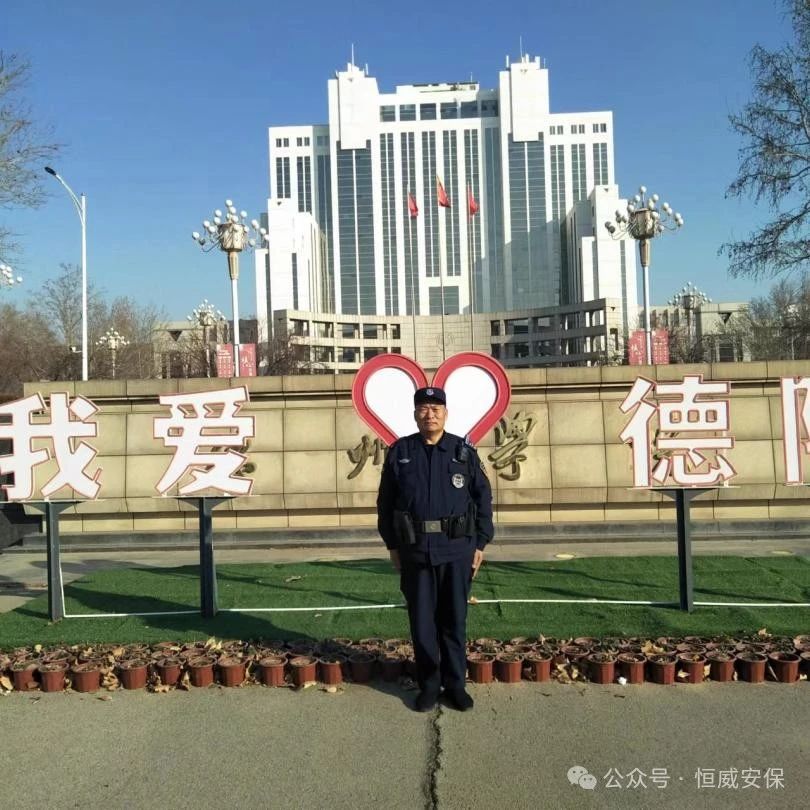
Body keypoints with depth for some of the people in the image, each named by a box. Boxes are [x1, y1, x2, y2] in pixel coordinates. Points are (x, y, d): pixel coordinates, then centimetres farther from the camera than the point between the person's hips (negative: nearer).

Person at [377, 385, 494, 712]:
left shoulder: (464, 452, 3)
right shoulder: (399, 452, 4)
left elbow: (483, 499, 5)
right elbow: (386, 502, 7)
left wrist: (480, 543, 1)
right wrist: (392, 544, 5)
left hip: (457, 549, 0)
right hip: (414, 550, 1)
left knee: (454, 620, 8)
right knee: (421, 621, 8)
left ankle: (454, 683, 22)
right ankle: (429, 684, 22)